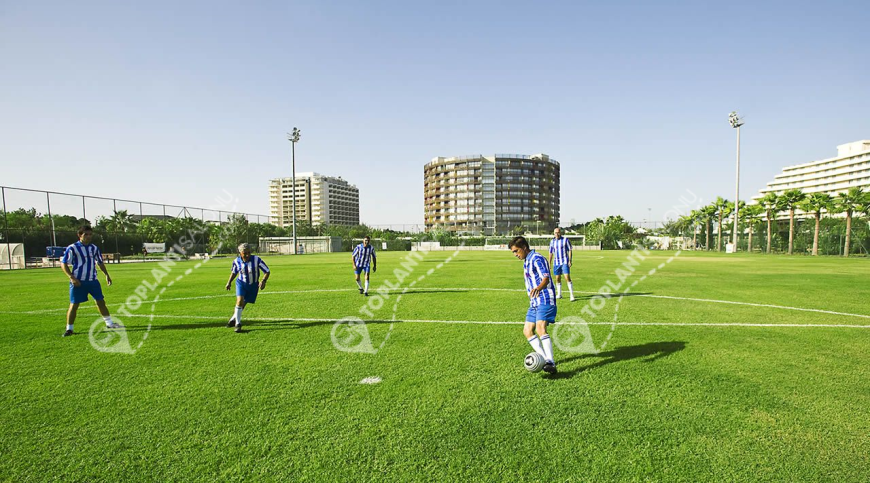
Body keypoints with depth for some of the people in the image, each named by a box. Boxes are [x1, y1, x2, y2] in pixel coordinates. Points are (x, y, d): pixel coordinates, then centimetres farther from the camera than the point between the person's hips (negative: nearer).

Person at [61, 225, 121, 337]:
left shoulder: (94, 248, 9)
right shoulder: (72, 248, -7)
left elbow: (100, 262, 21)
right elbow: (63, 264, -7)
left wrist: (107, 274, 16)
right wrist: (71, 277, -17)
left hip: (93, 280, 5)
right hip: (78, 282, -5)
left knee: (101, 301, 8)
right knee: (74, 305, 0)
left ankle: (109, 323, 17)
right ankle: (69, 329, 13)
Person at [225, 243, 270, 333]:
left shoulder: (257, 260, -22)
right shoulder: (236, 261, -13)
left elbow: (267, 272, -16)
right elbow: (234, 272, 10)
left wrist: (263, 281, -30)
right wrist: (229, 282, 8)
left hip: (253, 285, 0)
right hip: (241, 283, 0)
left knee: (243, 304, 9)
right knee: (240, 301, -20)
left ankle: (233, 319, 36)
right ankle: (237, 323, -7)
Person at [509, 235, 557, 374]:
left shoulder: (537, 259, -12)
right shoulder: (526, 262, 18)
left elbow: (546, 278, -27)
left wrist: (538, 288, -47)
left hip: (545, 301, -10)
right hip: (534, 302, 10)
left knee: (541, 328, -24)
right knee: (527, 331, 7)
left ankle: (550, 363, -27)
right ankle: (544, 359, 13)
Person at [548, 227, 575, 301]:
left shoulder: (565, 240, -3)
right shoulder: (552, 241, 9)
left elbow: (570, 250, -3)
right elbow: (551, 253, 15)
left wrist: (570, 261, -11)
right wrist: (550, 263, 12)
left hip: (565, 262, -4)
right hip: (556, 262, 4)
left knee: (567, 278, -13)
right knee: (557, 278, 8)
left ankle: (572, 295, -11)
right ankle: (559, 294, 21)